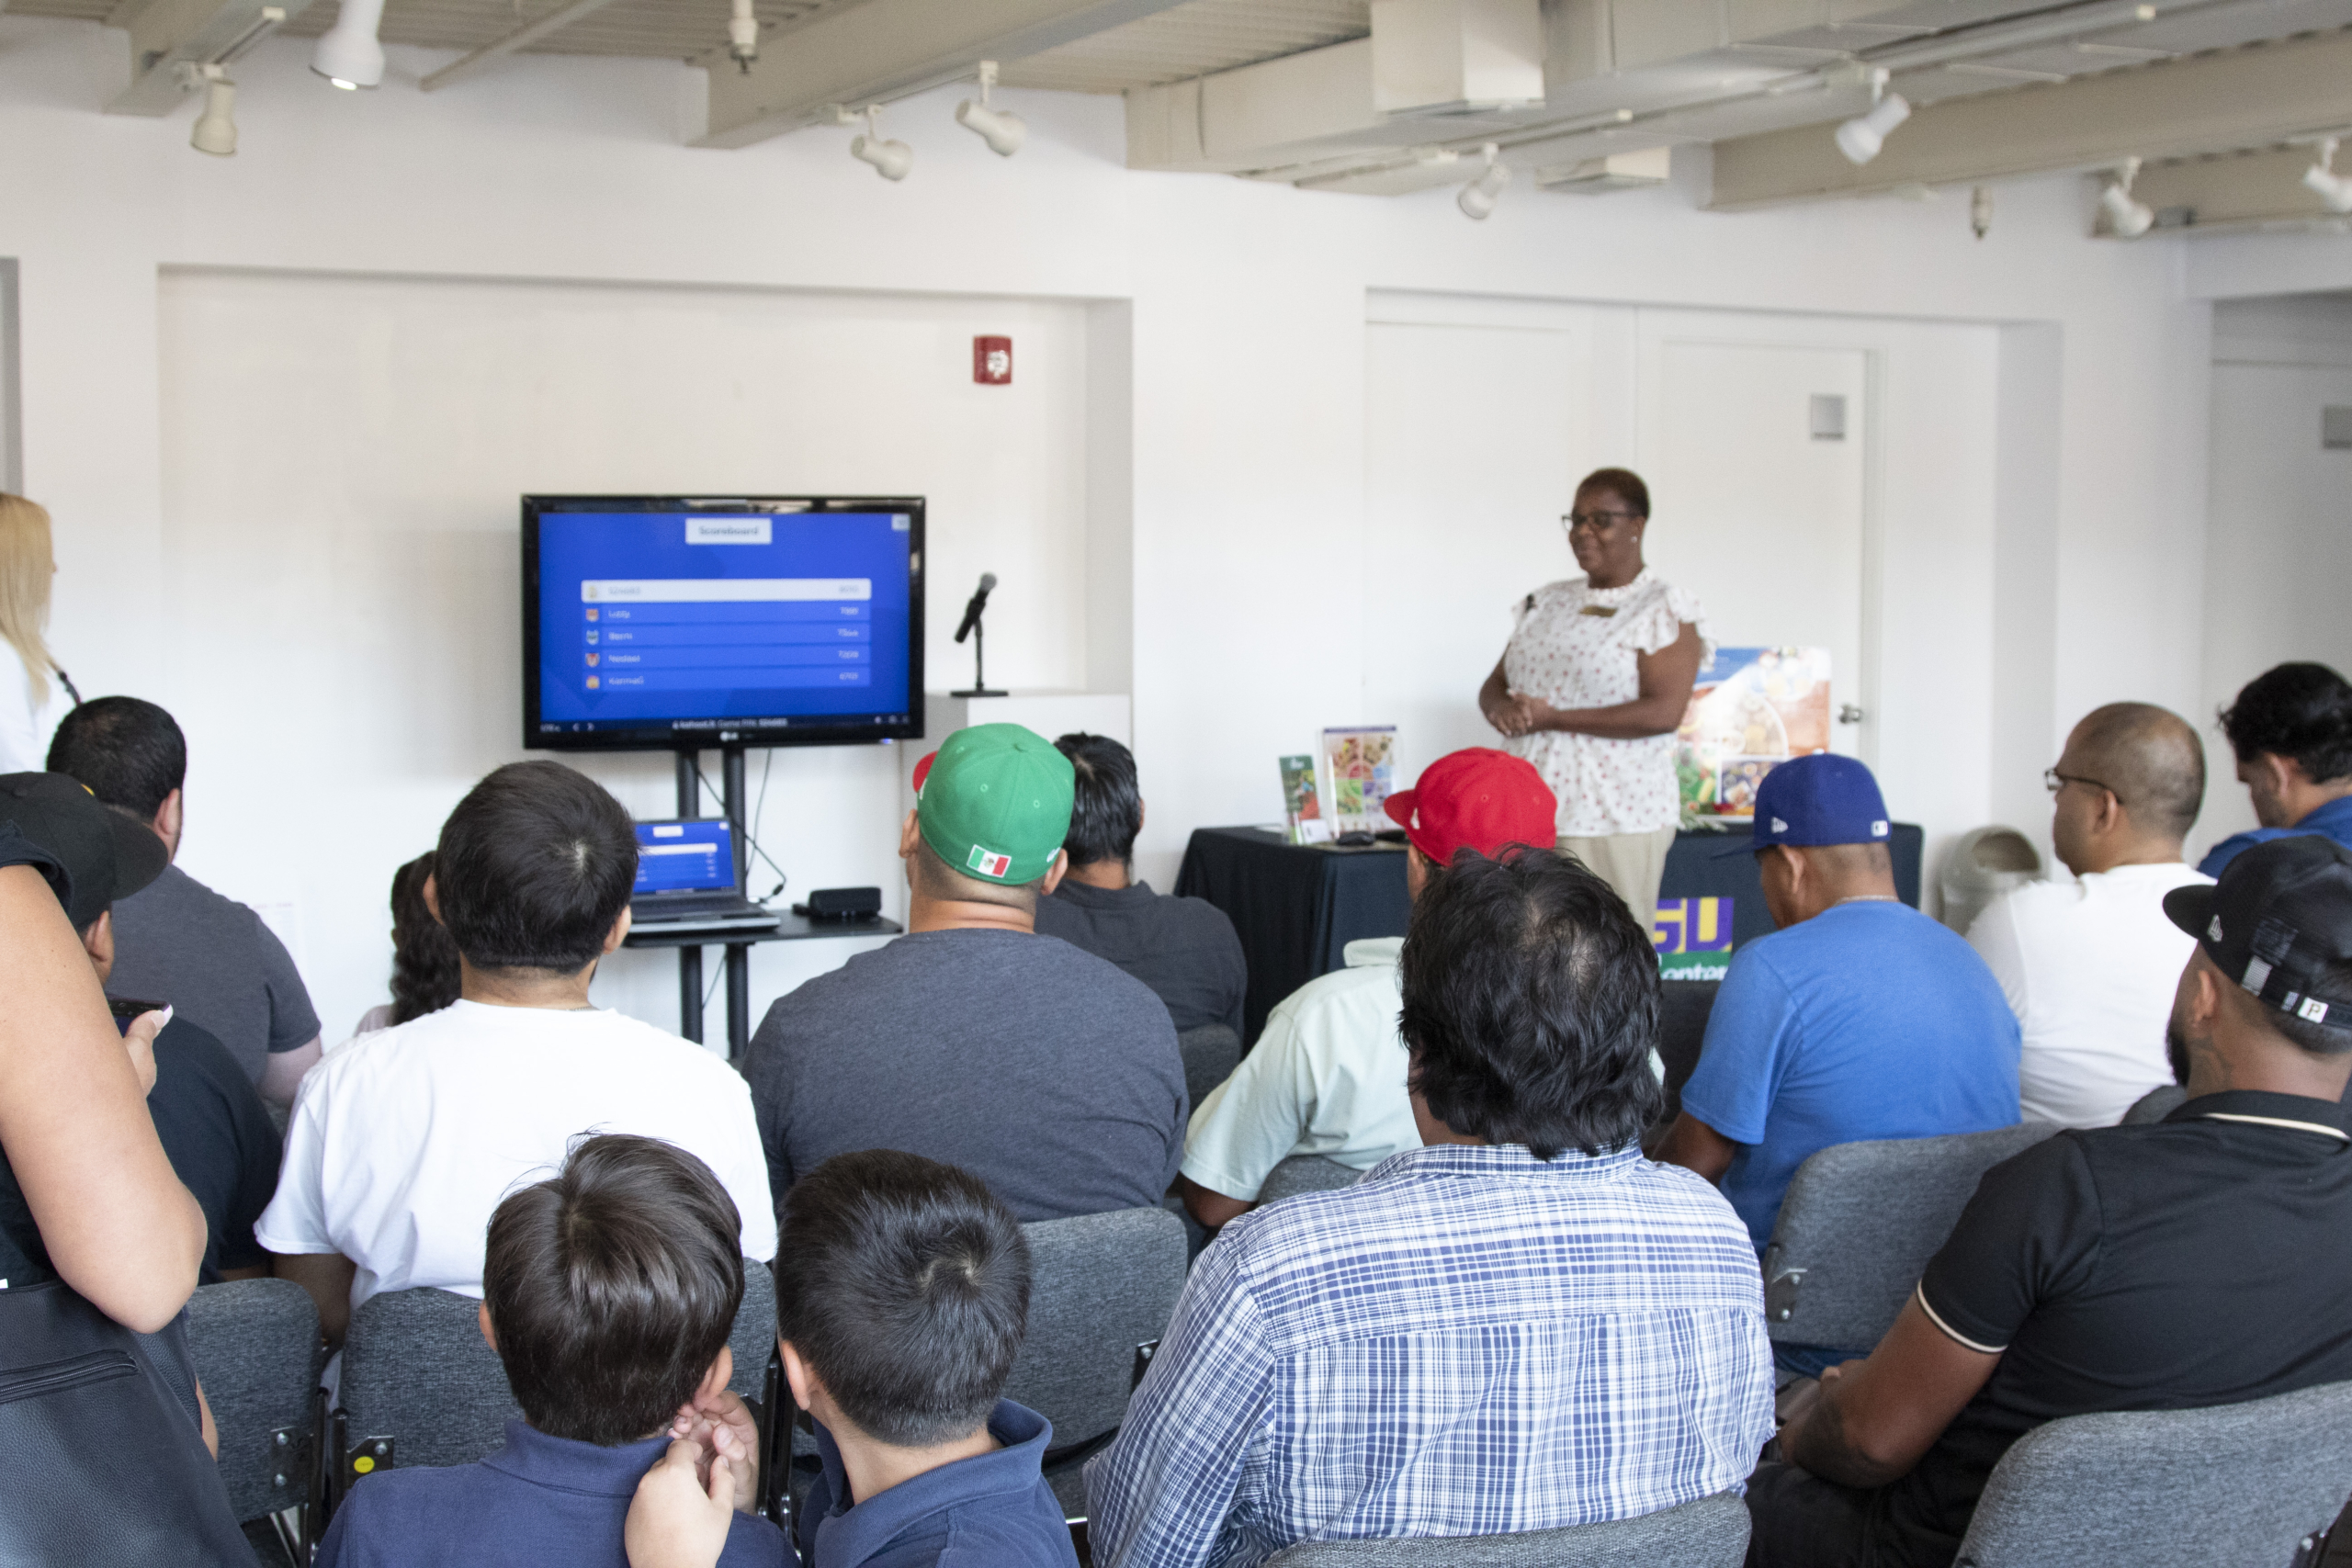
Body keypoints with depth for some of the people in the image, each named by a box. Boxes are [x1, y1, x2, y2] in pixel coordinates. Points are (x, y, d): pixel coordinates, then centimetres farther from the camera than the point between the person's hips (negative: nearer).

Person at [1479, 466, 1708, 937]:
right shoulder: (1547, 603, 16)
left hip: (1616, 819, -6)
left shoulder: (1666, 611, -4)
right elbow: (1494, 684, 18)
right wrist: (1502, 708, -8)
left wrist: (1552, 718, -16)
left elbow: (1663, 712, -15)